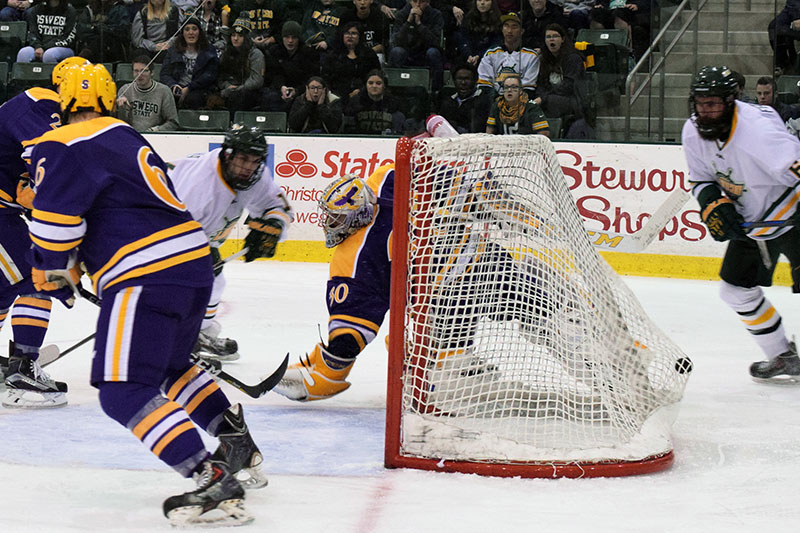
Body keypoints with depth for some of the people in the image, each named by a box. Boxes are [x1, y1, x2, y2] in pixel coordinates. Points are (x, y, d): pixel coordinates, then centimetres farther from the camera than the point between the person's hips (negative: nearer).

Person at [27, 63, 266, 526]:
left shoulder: (61, 147, -6)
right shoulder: (124, 136, 22)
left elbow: (54, 221, -11)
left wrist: (52, 271, 9)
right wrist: (82, 263, 36)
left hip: (148, 276, -9)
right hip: (196, 261, 9)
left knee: (126, 392, -10)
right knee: (168, 367, 29)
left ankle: (213, 482, -21)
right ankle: (239, 448, 32)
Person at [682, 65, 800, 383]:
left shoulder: (757, 127, -30)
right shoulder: (693, 133, -5)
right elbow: (701, 178, 8)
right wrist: (714, 206, -12)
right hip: (748, 221, 8)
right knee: (736, 289, 8)